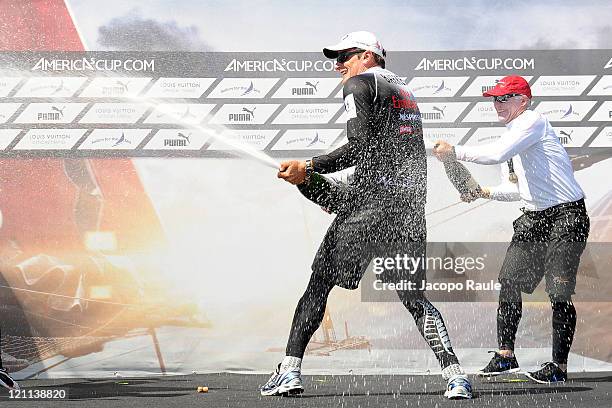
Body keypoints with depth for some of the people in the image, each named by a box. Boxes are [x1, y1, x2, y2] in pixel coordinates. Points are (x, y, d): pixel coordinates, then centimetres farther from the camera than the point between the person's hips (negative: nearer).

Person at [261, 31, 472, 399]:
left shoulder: (359, 84, 2)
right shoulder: (404, 90, 26)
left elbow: (361, 146, -13)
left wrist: (310, 168, -10)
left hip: (372, 198, -7)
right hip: (411, 203, 7)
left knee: (321, 279, 1)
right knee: (413, 295, 8)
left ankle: (290, 370, -4)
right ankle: (455, 373, -6)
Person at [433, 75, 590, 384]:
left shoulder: (533, 121, -12)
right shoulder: (510, 133, 17)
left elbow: (497, 154, -26)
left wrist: (454, 152, -19)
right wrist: (485, 193, 5)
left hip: (567, 216, -9)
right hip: (534, 217, 9)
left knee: (559, 292, -10)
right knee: (509, 281, 2)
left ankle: (559, 366, -5)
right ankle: (505, 355, 9)